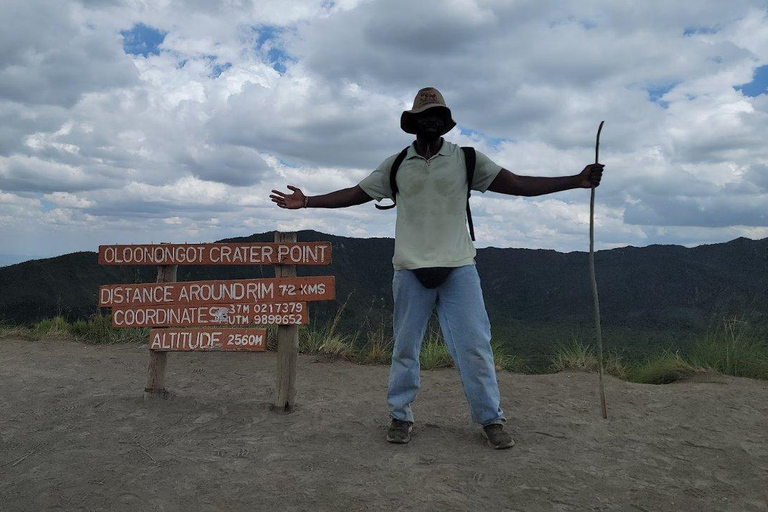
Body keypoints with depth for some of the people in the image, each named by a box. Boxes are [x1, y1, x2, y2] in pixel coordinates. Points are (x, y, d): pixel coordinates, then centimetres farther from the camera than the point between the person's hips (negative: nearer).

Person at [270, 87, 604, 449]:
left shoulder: (467, 159, 5)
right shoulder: (396, 165, 8)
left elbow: (517, 184, -1)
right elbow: (354, 194, 11)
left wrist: (576, 181, -10)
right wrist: (307, 202, 4)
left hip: (459, 269, 0)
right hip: (410, 269, 1)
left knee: (474, 345, -1)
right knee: (405, 347, 7)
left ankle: (490, 420, 13)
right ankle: (400, 416, 21)